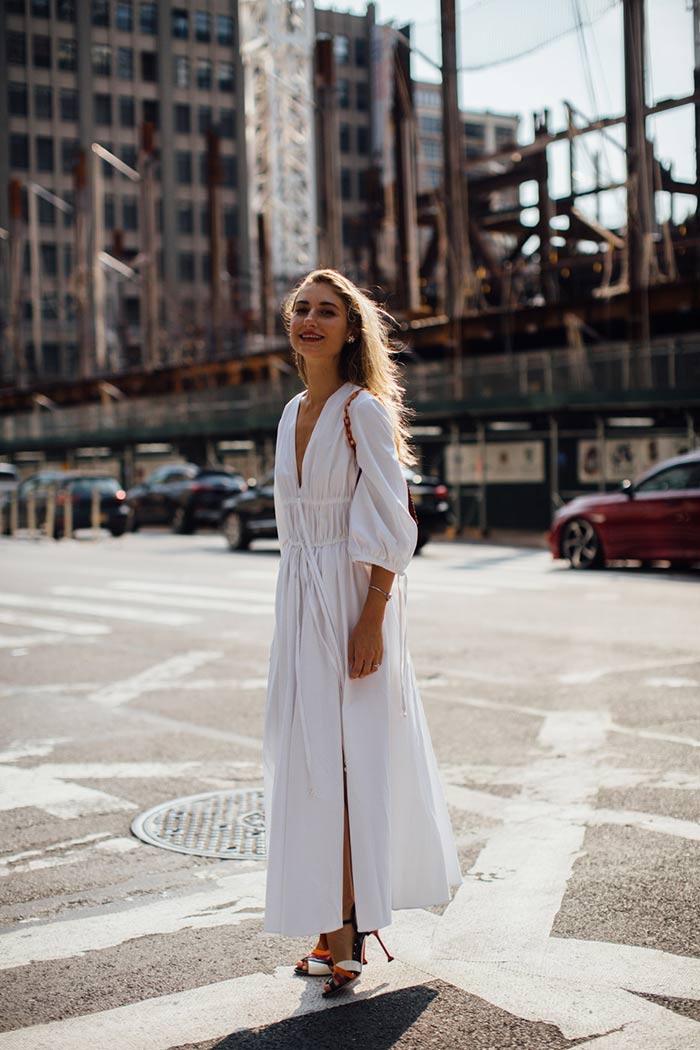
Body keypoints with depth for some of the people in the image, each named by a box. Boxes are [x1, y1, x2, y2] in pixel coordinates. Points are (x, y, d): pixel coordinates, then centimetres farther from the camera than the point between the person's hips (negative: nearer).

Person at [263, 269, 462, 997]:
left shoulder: (364, 410, -10)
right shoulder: (294, 412, 13)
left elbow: (388, 527, -14)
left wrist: (372, 620, -19)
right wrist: (296, 604, 17)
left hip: (352, 596, -8)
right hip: (300, 597, 8)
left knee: (345, 758, -5)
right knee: (309, 758, 10)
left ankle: (342, 933, 5)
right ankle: (346, 923, 23)